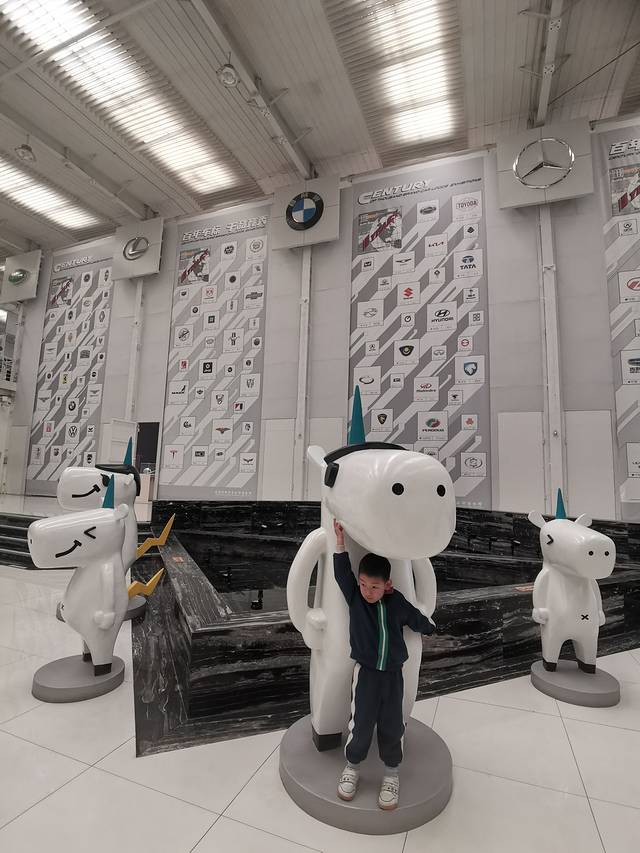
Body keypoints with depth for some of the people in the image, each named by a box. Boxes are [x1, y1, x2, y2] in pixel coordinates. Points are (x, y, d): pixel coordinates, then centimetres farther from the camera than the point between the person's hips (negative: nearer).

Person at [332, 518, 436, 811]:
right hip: (365, 671, -1)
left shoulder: (398, 603, -8)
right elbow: (342, 573, -21)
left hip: (393, 673, 1)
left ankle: (391, 773, 32)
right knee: (361, 723, 3)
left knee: (392, 725, 8)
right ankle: (352, 766, 30)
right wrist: (340, 542, -26)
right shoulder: (354, 597, -9)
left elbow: (418, 621, 10)